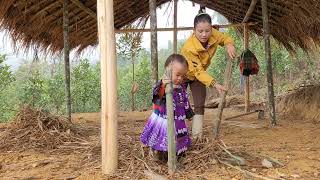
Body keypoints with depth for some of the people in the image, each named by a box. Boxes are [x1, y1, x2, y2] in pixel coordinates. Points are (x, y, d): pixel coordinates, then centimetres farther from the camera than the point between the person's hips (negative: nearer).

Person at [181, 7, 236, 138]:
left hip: (199, 74, 5)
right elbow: (198, 71, -37)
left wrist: (229, 45, -26)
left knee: (200, 105, -1)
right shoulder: (189, 48, -39)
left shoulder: (213, 34, -24)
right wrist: (214, 84, -48)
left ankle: (197, 136, 5)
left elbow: (225, 38, -2)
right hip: (182, 73, -4)